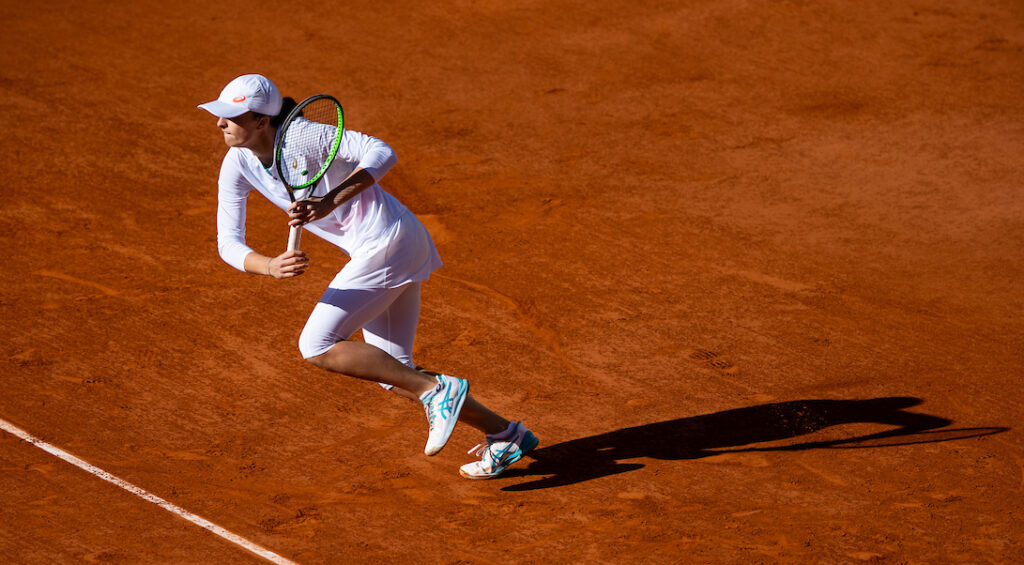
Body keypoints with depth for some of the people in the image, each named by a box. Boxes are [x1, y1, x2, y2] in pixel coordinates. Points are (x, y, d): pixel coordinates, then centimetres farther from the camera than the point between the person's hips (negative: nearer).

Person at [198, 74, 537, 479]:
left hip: (386, 241, -9)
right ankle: (505, 434, 21)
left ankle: (437, 390, -10)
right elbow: (229, 243, -4)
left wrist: (330, 202, -40)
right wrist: (271, 266, -25)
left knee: (317, 347, -14)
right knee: (392, 374, 12)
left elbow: (382, 153, -28)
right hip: (378, 251, 9)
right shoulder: (237, 165, 1)